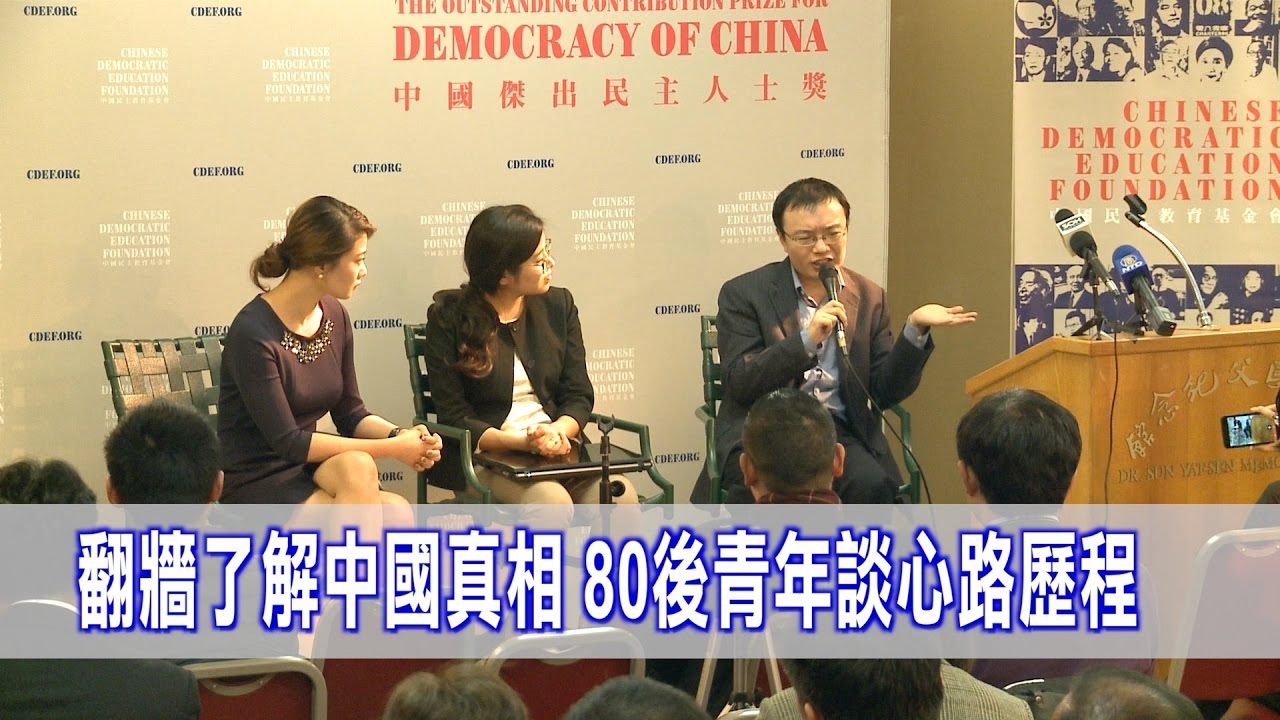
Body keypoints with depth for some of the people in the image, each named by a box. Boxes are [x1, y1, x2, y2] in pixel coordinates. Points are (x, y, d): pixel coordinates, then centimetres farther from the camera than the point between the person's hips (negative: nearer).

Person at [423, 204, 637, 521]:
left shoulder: (558, 305, 11)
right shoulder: (449, 317, -2)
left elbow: (578, 395, 11)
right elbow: (454, 416, -5)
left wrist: (558, 431, -13)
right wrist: (523, 441, -19)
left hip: (555, 449, 4)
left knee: (621, 496, -26)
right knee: (551, 500, -35)